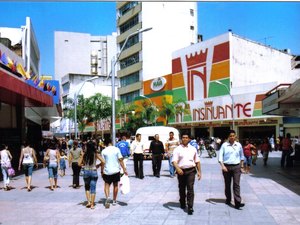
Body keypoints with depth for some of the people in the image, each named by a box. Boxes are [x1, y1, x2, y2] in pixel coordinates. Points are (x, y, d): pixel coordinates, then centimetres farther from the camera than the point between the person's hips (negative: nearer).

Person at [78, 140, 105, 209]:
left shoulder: (84, 154, -5)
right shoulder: (96, 154, -5)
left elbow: (79, 163, -5)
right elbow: (103, 162, -9)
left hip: (86, 172, 1)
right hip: (94, 171, -1)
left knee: (87, 187, 20)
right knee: (93, 188, 5)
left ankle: (89, 202, 9)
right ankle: (92, 204, 7)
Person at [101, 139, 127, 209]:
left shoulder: (104, 151, -5)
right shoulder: (116, 149, -3)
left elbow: (103, 163, -4)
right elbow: (120, 160, -5)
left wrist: (102, 172, 5)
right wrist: (124, 169, -2)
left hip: (107, 171, -1)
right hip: (116, 171, 1)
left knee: (106, 185, 8)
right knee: (115, 185, 15)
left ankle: (107, 197, -18)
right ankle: (114, 201, 23)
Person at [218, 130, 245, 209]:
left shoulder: (238, 145, 5)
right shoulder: (224, 145, -2)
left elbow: (242, 156, 16)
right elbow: (220, 156, -4)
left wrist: (241, 165, 14)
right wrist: (222, 166, -15)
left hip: (236, 167, 1)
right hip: (227, 167, 0)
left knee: (236, 184, -7)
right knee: (227, 184, 12)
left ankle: (237, 202, -10)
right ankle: (228, 200, 28)